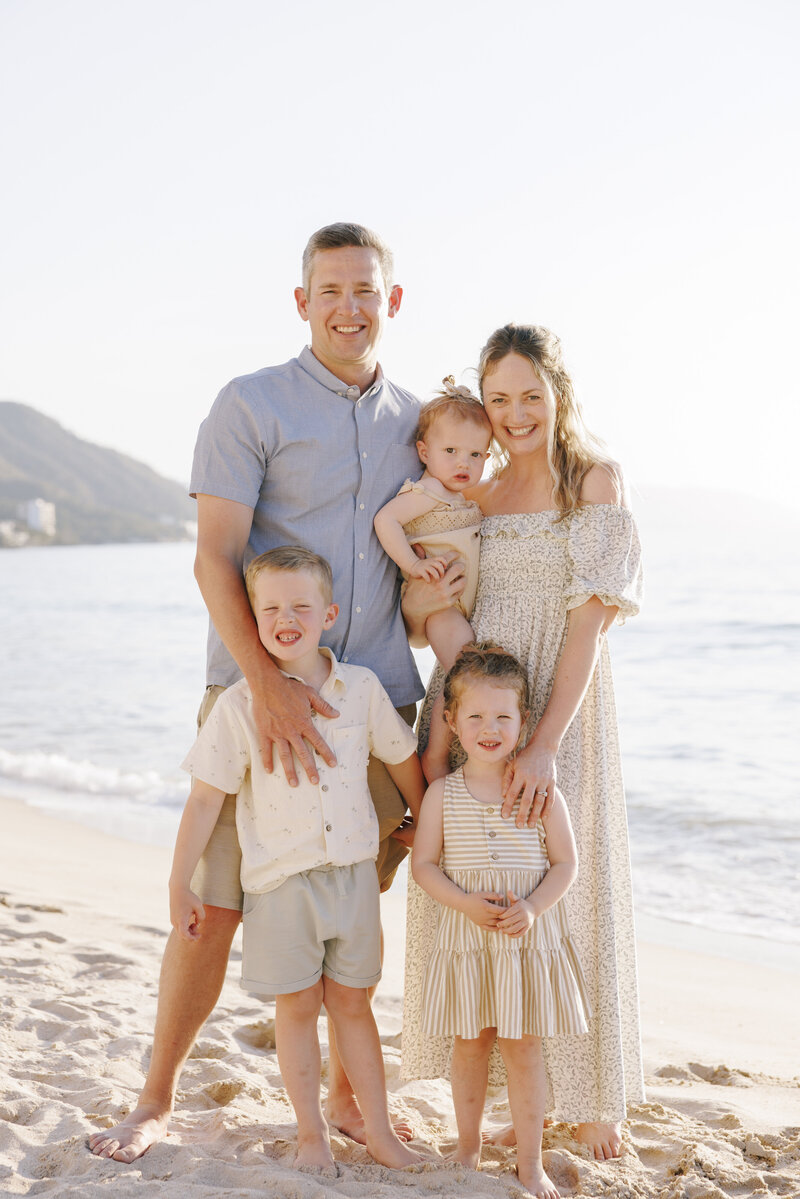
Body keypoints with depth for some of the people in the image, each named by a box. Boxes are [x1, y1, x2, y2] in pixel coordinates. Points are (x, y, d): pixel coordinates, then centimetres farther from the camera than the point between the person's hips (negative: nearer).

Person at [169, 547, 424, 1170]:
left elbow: (404, 761, 12)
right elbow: (206, 798, -7)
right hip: (282, 879, -2)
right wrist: (180, 885, -5)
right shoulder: (241, 704, -10)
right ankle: (312, 1134, 24)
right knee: (297, 1007, 9)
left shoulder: (361, 687, -3)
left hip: (353, 873, 2)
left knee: (352, 1003, 12)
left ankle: (380, 1133, 24)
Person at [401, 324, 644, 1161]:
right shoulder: (471, 494, 9)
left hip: (559, 709, -4)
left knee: (564, 889, 2)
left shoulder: (594, 479, -4)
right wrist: (416, 608, -11)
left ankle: (591, 1093, 21)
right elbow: (437, 625, 14)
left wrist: (545, 745, -22)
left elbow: (589, 621, -13)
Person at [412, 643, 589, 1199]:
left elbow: (566, 864, -1)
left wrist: (531, 908, -16)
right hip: (465, 937, 1)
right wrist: (465, 902, -15)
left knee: (524, 1047, 4)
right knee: (471, 1044, 11)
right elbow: (424, 863, 1)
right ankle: (468, 1144, 31)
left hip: (530, 937, -1)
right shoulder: (442, 793, -2)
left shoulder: (541, 791, -4)